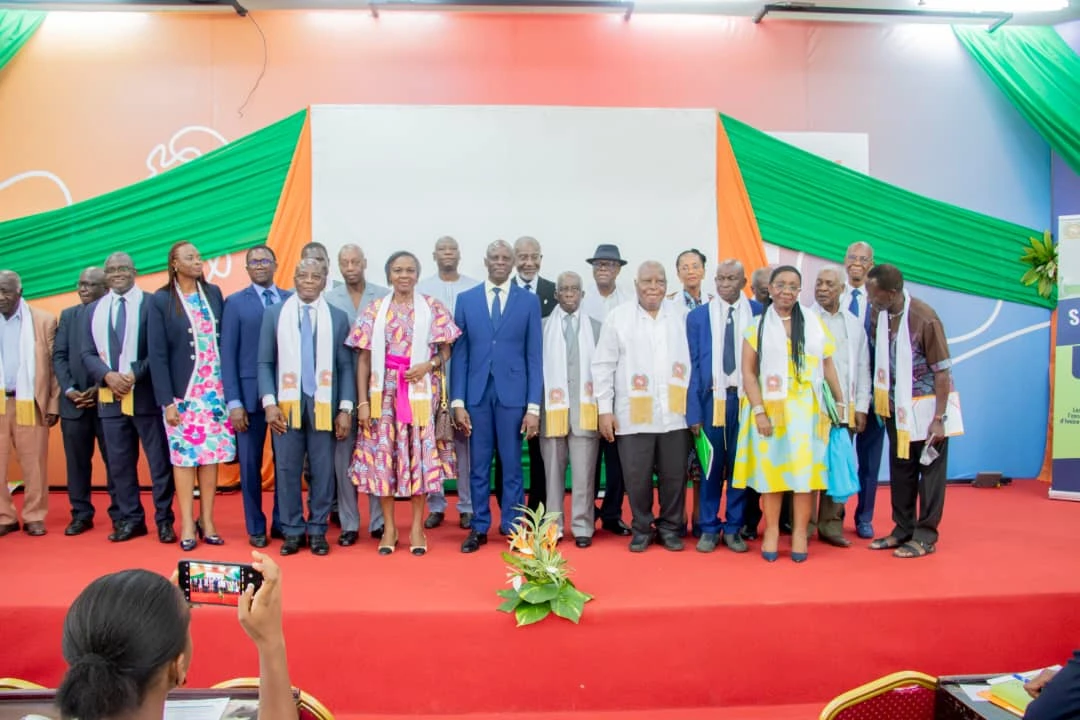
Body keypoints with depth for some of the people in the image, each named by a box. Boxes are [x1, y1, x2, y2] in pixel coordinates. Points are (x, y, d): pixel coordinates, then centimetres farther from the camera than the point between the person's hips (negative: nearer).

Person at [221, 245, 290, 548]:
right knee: (251, 463, 8)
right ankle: (255, 527, 22)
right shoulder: (235, 303, 3)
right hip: (250, 394, -1)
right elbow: (228, 354, -1)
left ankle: (282, 522, 22)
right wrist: (233, 402, -7)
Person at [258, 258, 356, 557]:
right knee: (287, 470, 5)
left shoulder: (337, 317, 5)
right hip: (286, 404, 1)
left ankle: (317, 531, 18)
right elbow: (265, 362, 5)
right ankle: (292, 531, 18)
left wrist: (346, 408, -4)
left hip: (323, 404, 0)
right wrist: (269, 402, -6)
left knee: (323, 471, 5)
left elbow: (347, 365, 3)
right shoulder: (274, 313, 7)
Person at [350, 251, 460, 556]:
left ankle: (417, 528, 14)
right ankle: (389, 528, 16)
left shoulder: (433, 308, 3)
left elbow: (447, 352, 5)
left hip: (421, 392, -1)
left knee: (419, 456, 2)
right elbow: (364, 359, 4)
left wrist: (429, 365, -16)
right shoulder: (374, 310, 5)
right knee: (383, 456, 2)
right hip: (384, 393, 1)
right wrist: (363, 401, -1)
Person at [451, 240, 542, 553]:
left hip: (512, 394, -1)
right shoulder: (466, 299, 6)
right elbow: (459, 353, 4)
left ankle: (512, 528, 20)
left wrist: (534, 406, -5)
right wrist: (457, 401, -2)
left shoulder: (529, 301, 2)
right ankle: (479, 528, 21)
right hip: (476, 393, 1)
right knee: (478, 466, 9)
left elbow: (535, 356, 0)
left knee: (512, 466, 7)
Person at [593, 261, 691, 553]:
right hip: (633, 415, -1)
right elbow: (603, 365, 1)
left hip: (675, 413, 2)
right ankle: (641, 528, 23)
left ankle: (670, 527, 26)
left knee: (674, 475, 8)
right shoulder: (618, 317, 2)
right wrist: (605, 409, -3)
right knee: (637, 476, 4)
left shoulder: (682, 316, 7)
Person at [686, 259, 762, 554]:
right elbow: (693, 365, 1)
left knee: (740, 464, 8)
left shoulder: (758, 313, 1)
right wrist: (693, 411, -4)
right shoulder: (698, 315, 3)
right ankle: (709, 528, 19)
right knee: (712, 465, 6)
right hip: (713, 399, 0)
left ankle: (733, 528, 21)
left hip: (746, 398, 0)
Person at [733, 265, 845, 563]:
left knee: (804, 468, 3)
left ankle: (800, 533, 13)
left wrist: (841, 402, 4)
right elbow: (748, 371, -3)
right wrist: (758, 411, -11)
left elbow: (828, 365, 9)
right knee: (771, 468, 4)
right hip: (771, 408, -1)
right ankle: (771, 531, 14)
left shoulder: (813, 322, 7)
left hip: (807, 409, 1)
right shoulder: (757, 326, 3)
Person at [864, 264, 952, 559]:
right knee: (900, 468, 13)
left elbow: (942, 371, -17)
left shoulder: (924, 319, -20)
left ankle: (925, 535, 16)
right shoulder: (879, 316, -4)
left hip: (926, 406, -6)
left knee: (930, 470, 5)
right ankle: (903, 529, 26)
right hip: (896, 405, 6)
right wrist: (880, 402, 9)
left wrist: (939, 418, -18)